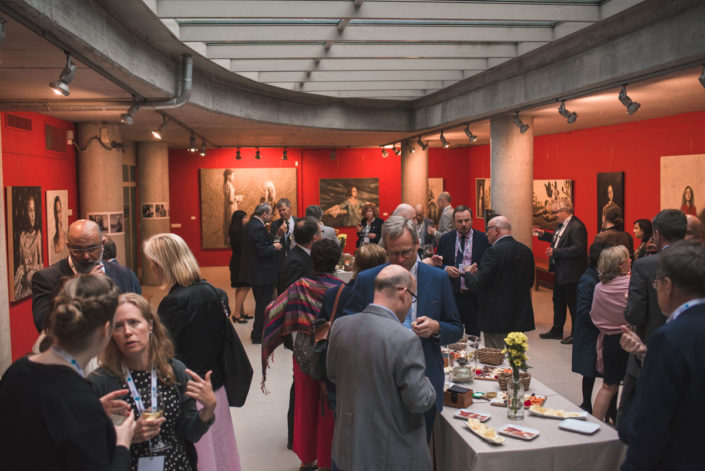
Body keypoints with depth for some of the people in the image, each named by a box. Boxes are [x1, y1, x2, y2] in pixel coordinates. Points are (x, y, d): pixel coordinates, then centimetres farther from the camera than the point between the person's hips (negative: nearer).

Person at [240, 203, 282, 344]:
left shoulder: (250, 225, 10)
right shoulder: (259, 228, -22)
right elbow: (262, 252, -25)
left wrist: (271, 243, 9)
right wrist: (274, 247, -9)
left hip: (254, 273, 11)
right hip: (263, 274, -11)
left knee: (260, 304, 20)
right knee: (263, 304, 0)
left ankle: (257, 334, 30)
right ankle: (258, 336, 8)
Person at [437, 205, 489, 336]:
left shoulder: (483, 239, -1)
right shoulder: (445, 239, 6)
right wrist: (445, 269, -11)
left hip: (473, 296, -1)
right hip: (451, 295, 2)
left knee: (473, 337, 7)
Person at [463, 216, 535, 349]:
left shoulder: (494, 252, -17)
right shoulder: (526, 250, 4)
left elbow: (476, 285, -19)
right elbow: (530, 282, 14)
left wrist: (467, 273, 3)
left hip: (497, 319, -7)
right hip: (520, 317, 7)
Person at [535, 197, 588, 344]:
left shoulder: (577, 227, -21)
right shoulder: (561, 224, 9)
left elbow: (578, 248, -27)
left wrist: (555, 252, -26)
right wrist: (544, 234, 11)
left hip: (571, 273, -10)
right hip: (560, 272, 10)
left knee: (573, 304, 3)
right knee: (558, 302, 20)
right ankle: (556, 331, 33)